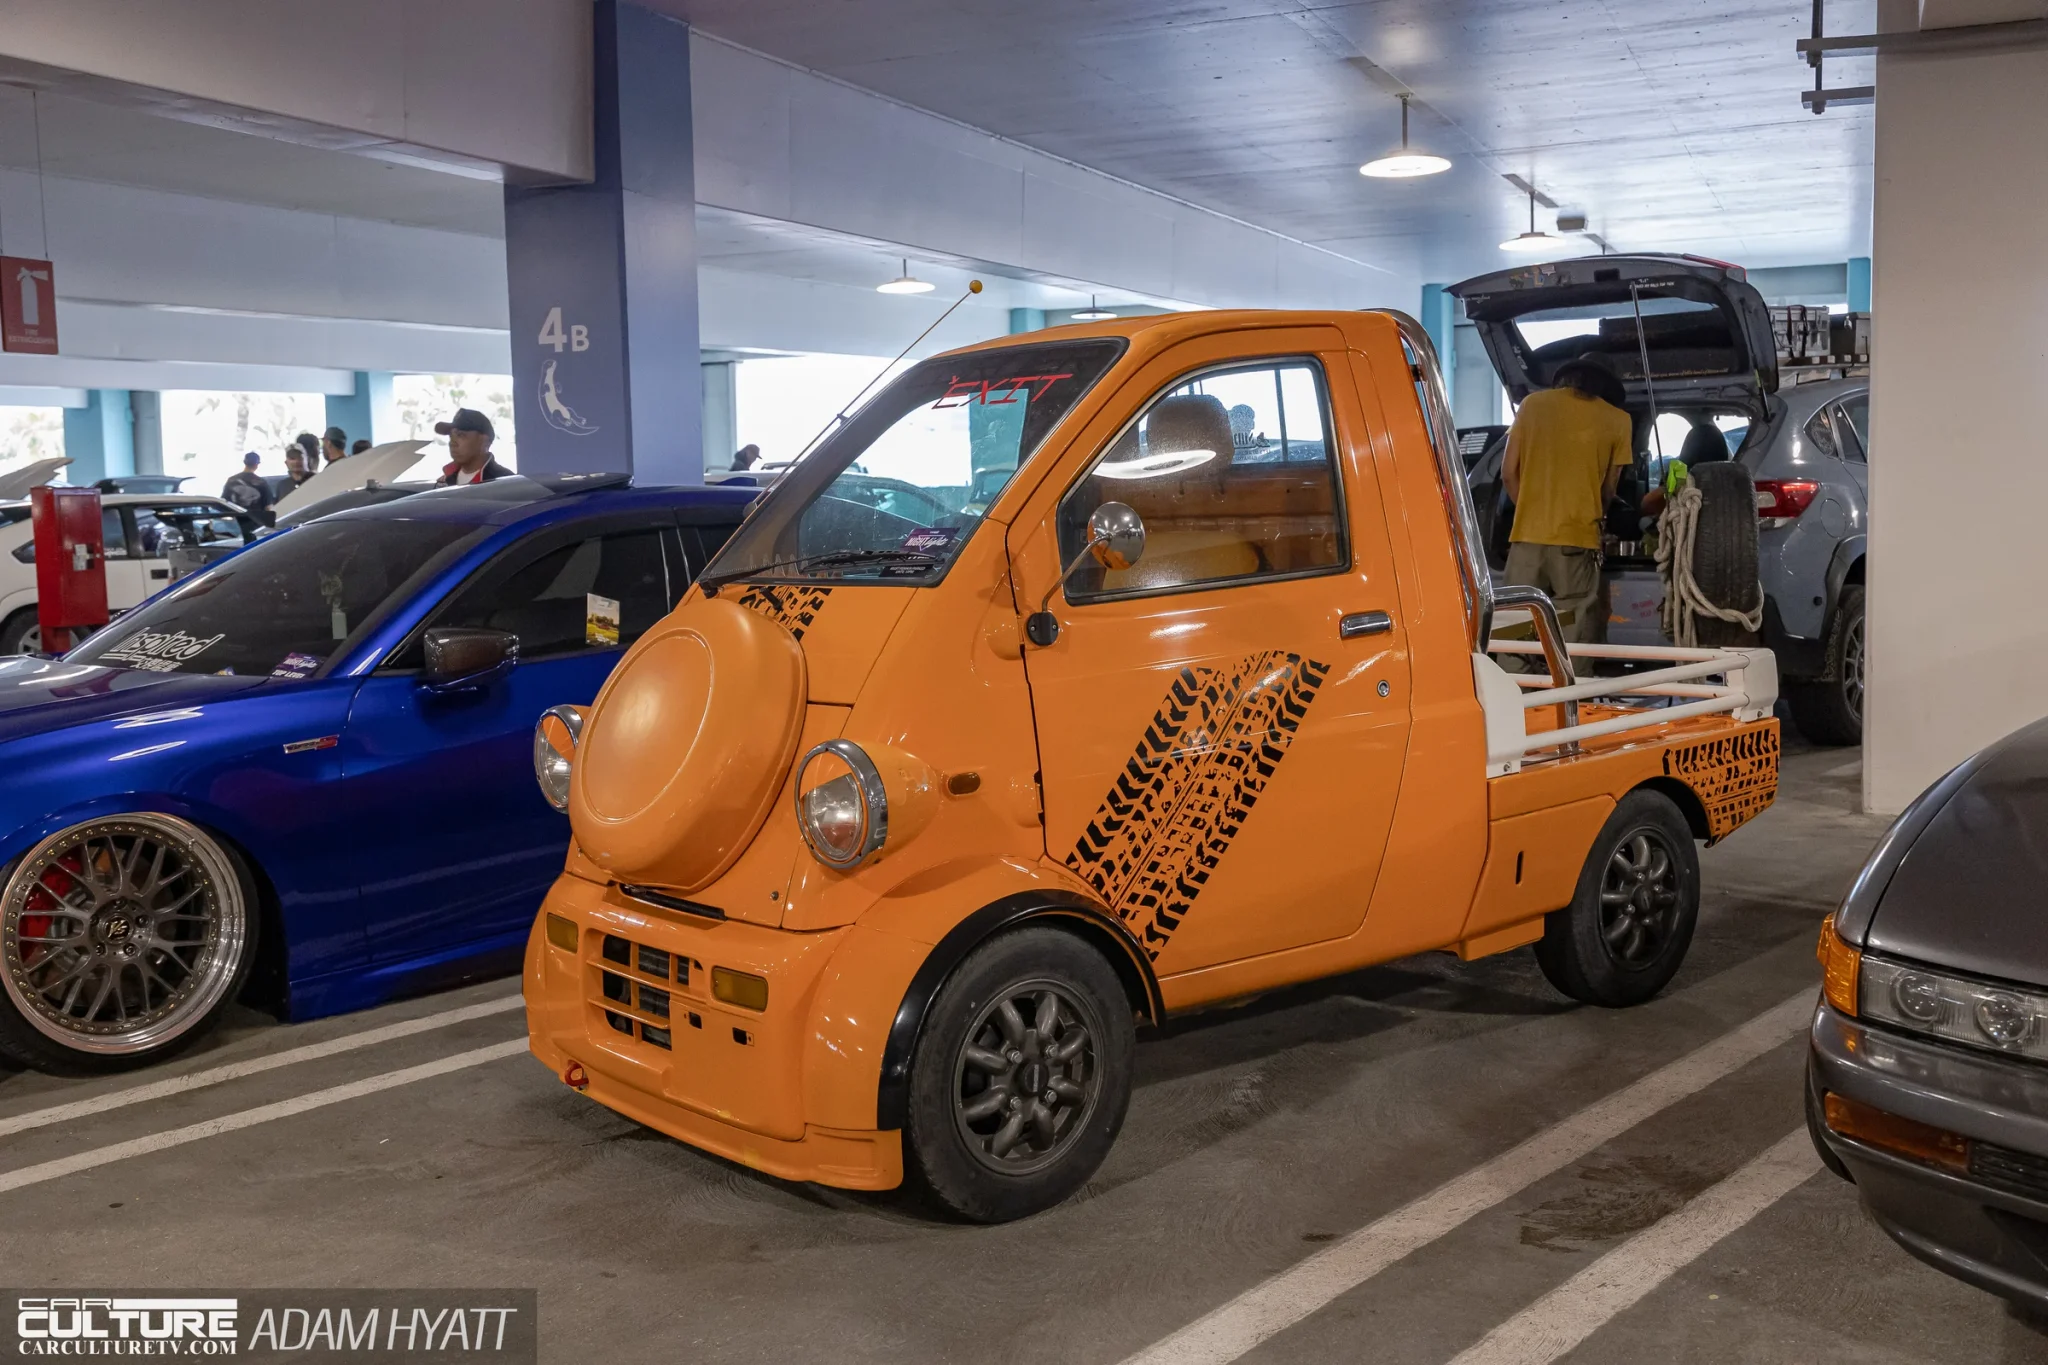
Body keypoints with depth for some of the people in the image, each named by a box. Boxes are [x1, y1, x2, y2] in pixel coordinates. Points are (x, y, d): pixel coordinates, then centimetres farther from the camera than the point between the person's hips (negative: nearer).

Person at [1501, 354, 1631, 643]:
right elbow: (1608, 490, 11)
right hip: (1578, 540, -1)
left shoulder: (1533, 404, 9)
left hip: (1527, 536, 2)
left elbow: (1508, 473, 8)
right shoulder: (1618, 421, 5)